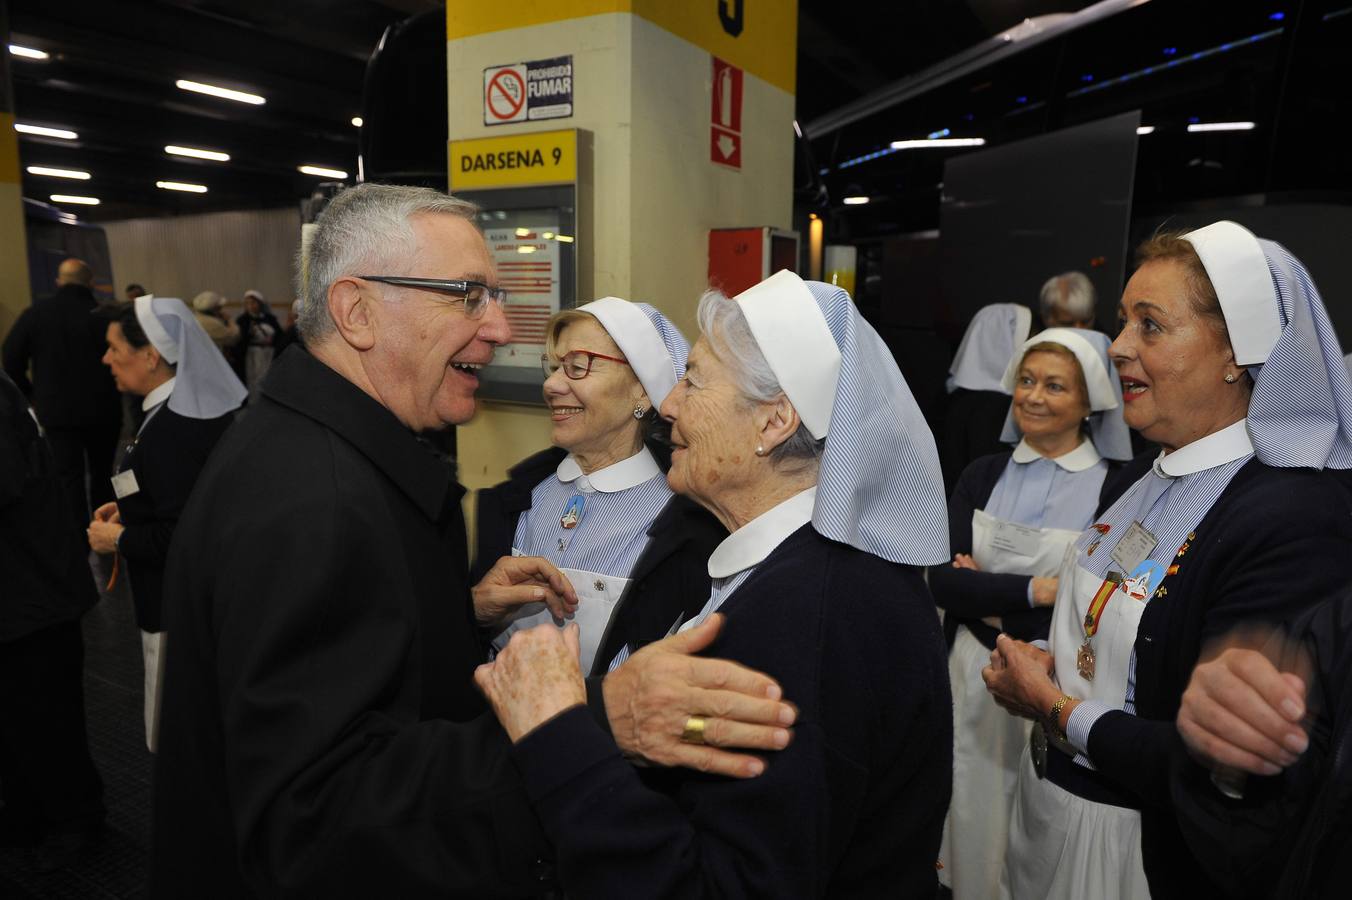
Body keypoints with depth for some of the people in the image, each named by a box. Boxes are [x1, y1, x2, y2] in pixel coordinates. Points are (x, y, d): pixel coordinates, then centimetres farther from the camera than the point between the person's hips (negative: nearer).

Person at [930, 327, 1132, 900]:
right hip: (972, 679, 3)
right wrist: (1035, 590, -19)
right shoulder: (984, 474, 3)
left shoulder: (1120, 487, -8)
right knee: (973, 824, 15)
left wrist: (987, 597, -13)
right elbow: (941, 579, -7)